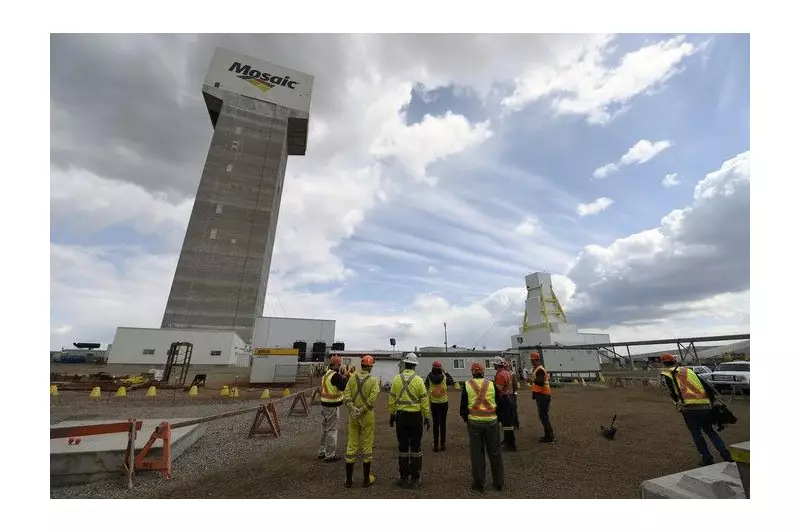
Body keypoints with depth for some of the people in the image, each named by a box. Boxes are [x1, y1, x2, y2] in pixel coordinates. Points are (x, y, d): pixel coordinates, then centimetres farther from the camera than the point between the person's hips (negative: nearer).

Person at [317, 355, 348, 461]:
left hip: (324, 404, 9)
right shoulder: (335, 375, -21)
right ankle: (330, 455, 12)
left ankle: (321, 451, 33)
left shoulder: (326, 374, 7)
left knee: (325, 429, 21)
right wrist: (345, 377, -13)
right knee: (332, 430, 3)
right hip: (332, 406, -9)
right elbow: (343, 387, -26)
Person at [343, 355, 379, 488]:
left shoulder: (352, 378, -2)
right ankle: (367, 479, 23)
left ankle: (348, 479, 24)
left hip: (353, 416, 3)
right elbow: (372, 399, -19)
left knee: (351, 446, 14)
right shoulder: (373, 380, -11)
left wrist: (353, 409, -15)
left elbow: (347, 395, -10)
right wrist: (362, 411, -14)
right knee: (366, 447, 10)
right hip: (367, 416, -3)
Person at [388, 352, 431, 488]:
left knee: (403, 447, 13)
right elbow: (424, 401, -7)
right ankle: (415, 479, 20)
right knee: (416, 447, 11)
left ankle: (404, 478, 23)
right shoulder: (418, 380, -11)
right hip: (415, 416, -2)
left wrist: (391, 415, 12)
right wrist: (427, 417, 3)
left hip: (401, 416, 2)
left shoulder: (397, 379, -4)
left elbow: (392, 399, 2)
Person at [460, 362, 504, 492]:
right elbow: (498, 403, 8)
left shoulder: (467, 385, -1)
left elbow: (463, 405, 2)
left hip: (474, 422, -1)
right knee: (495, 451, 16)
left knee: (477, 452, 10)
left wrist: (465, 419, 17)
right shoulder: (491, 384, 1)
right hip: (491, 421, 1)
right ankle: (498, 482, 27)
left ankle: (479, 483, 19)